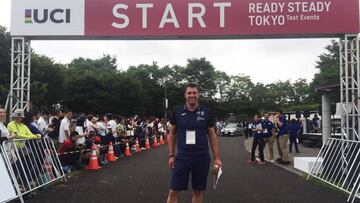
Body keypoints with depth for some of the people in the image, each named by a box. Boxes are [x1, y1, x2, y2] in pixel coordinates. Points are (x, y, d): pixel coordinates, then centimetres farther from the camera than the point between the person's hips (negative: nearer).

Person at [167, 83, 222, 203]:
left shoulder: (206, 112, 0)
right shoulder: (177, 112, 0)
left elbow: (212, 135, 5)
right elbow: (172, 134, 10)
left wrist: (216, 158, 2)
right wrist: (171, 155, 5)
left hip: (202, 158, 0)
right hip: (182, 157, 0)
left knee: (198, 191, 10)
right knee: (173, 191, -1)